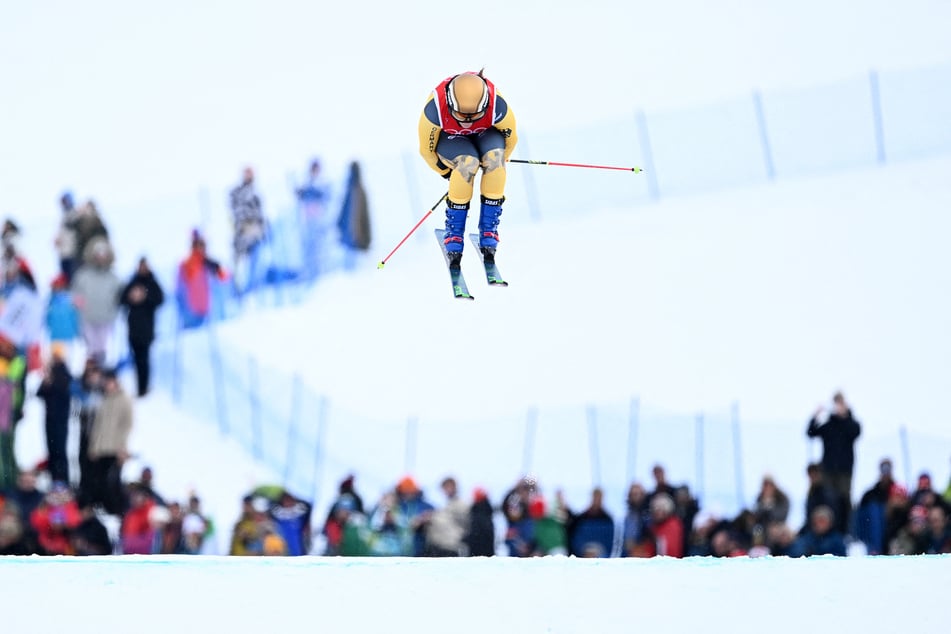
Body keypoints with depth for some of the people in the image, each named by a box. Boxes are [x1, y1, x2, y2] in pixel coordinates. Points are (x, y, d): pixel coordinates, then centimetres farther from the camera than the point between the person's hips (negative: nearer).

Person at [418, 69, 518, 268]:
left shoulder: (498, 107, -34)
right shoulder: (434, 110, -36)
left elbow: (510, 139, -10)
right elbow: (426, 149, -15)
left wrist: (494, 164, 2)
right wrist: (446, 171, -2)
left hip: (485, 134, 2)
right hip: (449, 138, -2)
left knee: (494, 157, -34)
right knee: (467, 162, -36)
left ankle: (488, 229, -19)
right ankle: (454, 233, -20)